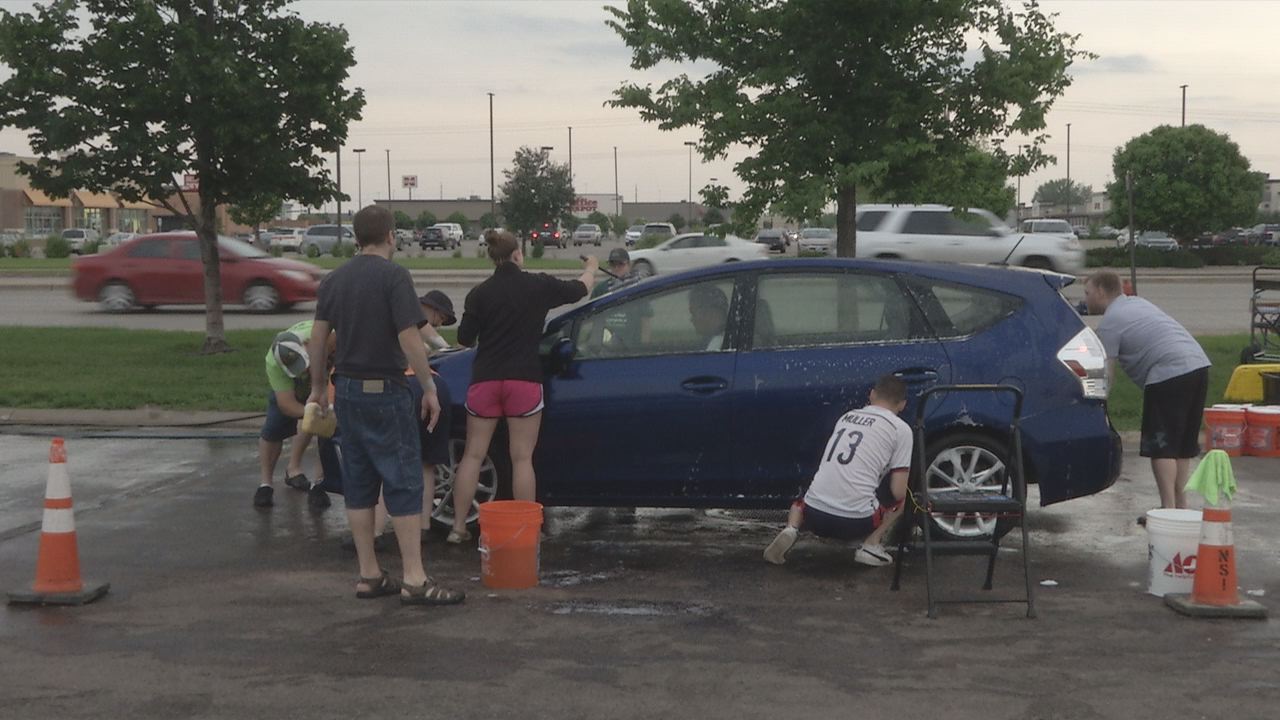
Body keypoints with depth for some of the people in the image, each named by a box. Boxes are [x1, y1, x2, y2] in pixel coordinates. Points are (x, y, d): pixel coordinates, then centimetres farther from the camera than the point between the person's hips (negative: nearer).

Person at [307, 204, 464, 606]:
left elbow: (318, 337, 11)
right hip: (384, 392, -7)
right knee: (404, 484, -4)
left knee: (359, 484, 11)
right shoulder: (393, 277, -12)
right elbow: (409, 339, -17)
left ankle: (369, 576, 14)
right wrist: (429, 388, -10)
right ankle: (414, 580, -6)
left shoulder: (334, 280, 9)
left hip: (346, 391, 7)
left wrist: (318, 386, 21)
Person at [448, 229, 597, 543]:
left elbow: (465, 338, 1)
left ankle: (458, 527, 10)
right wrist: (591, 268, 35)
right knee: (522, 458, 4)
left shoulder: (480, 293, 0)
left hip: (485, 380, 2)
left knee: (473, 455, 9)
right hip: (524, 380, -1)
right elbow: (579, 290, 14)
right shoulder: (539, 285, -1)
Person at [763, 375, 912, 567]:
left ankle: (791, 530, 5)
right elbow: (898, 492, 0)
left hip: (814, 515, 4)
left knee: (801, 503, 39)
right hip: (855, 521, -4)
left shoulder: (846, 417, 19)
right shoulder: (900, 428, 2)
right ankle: (871, 546, 6)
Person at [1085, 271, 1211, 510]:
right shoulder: (1137, 303, 25)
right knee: (1184, 445, 15)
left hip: (1169, 373, -9)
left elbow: (1107, 379, -7)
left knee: (1162, 446, -6)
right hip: (1199, 364, 9)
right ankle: (1181, 504, 20)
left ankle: (1168, 508, -12)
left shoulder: (1110, 323, -3)